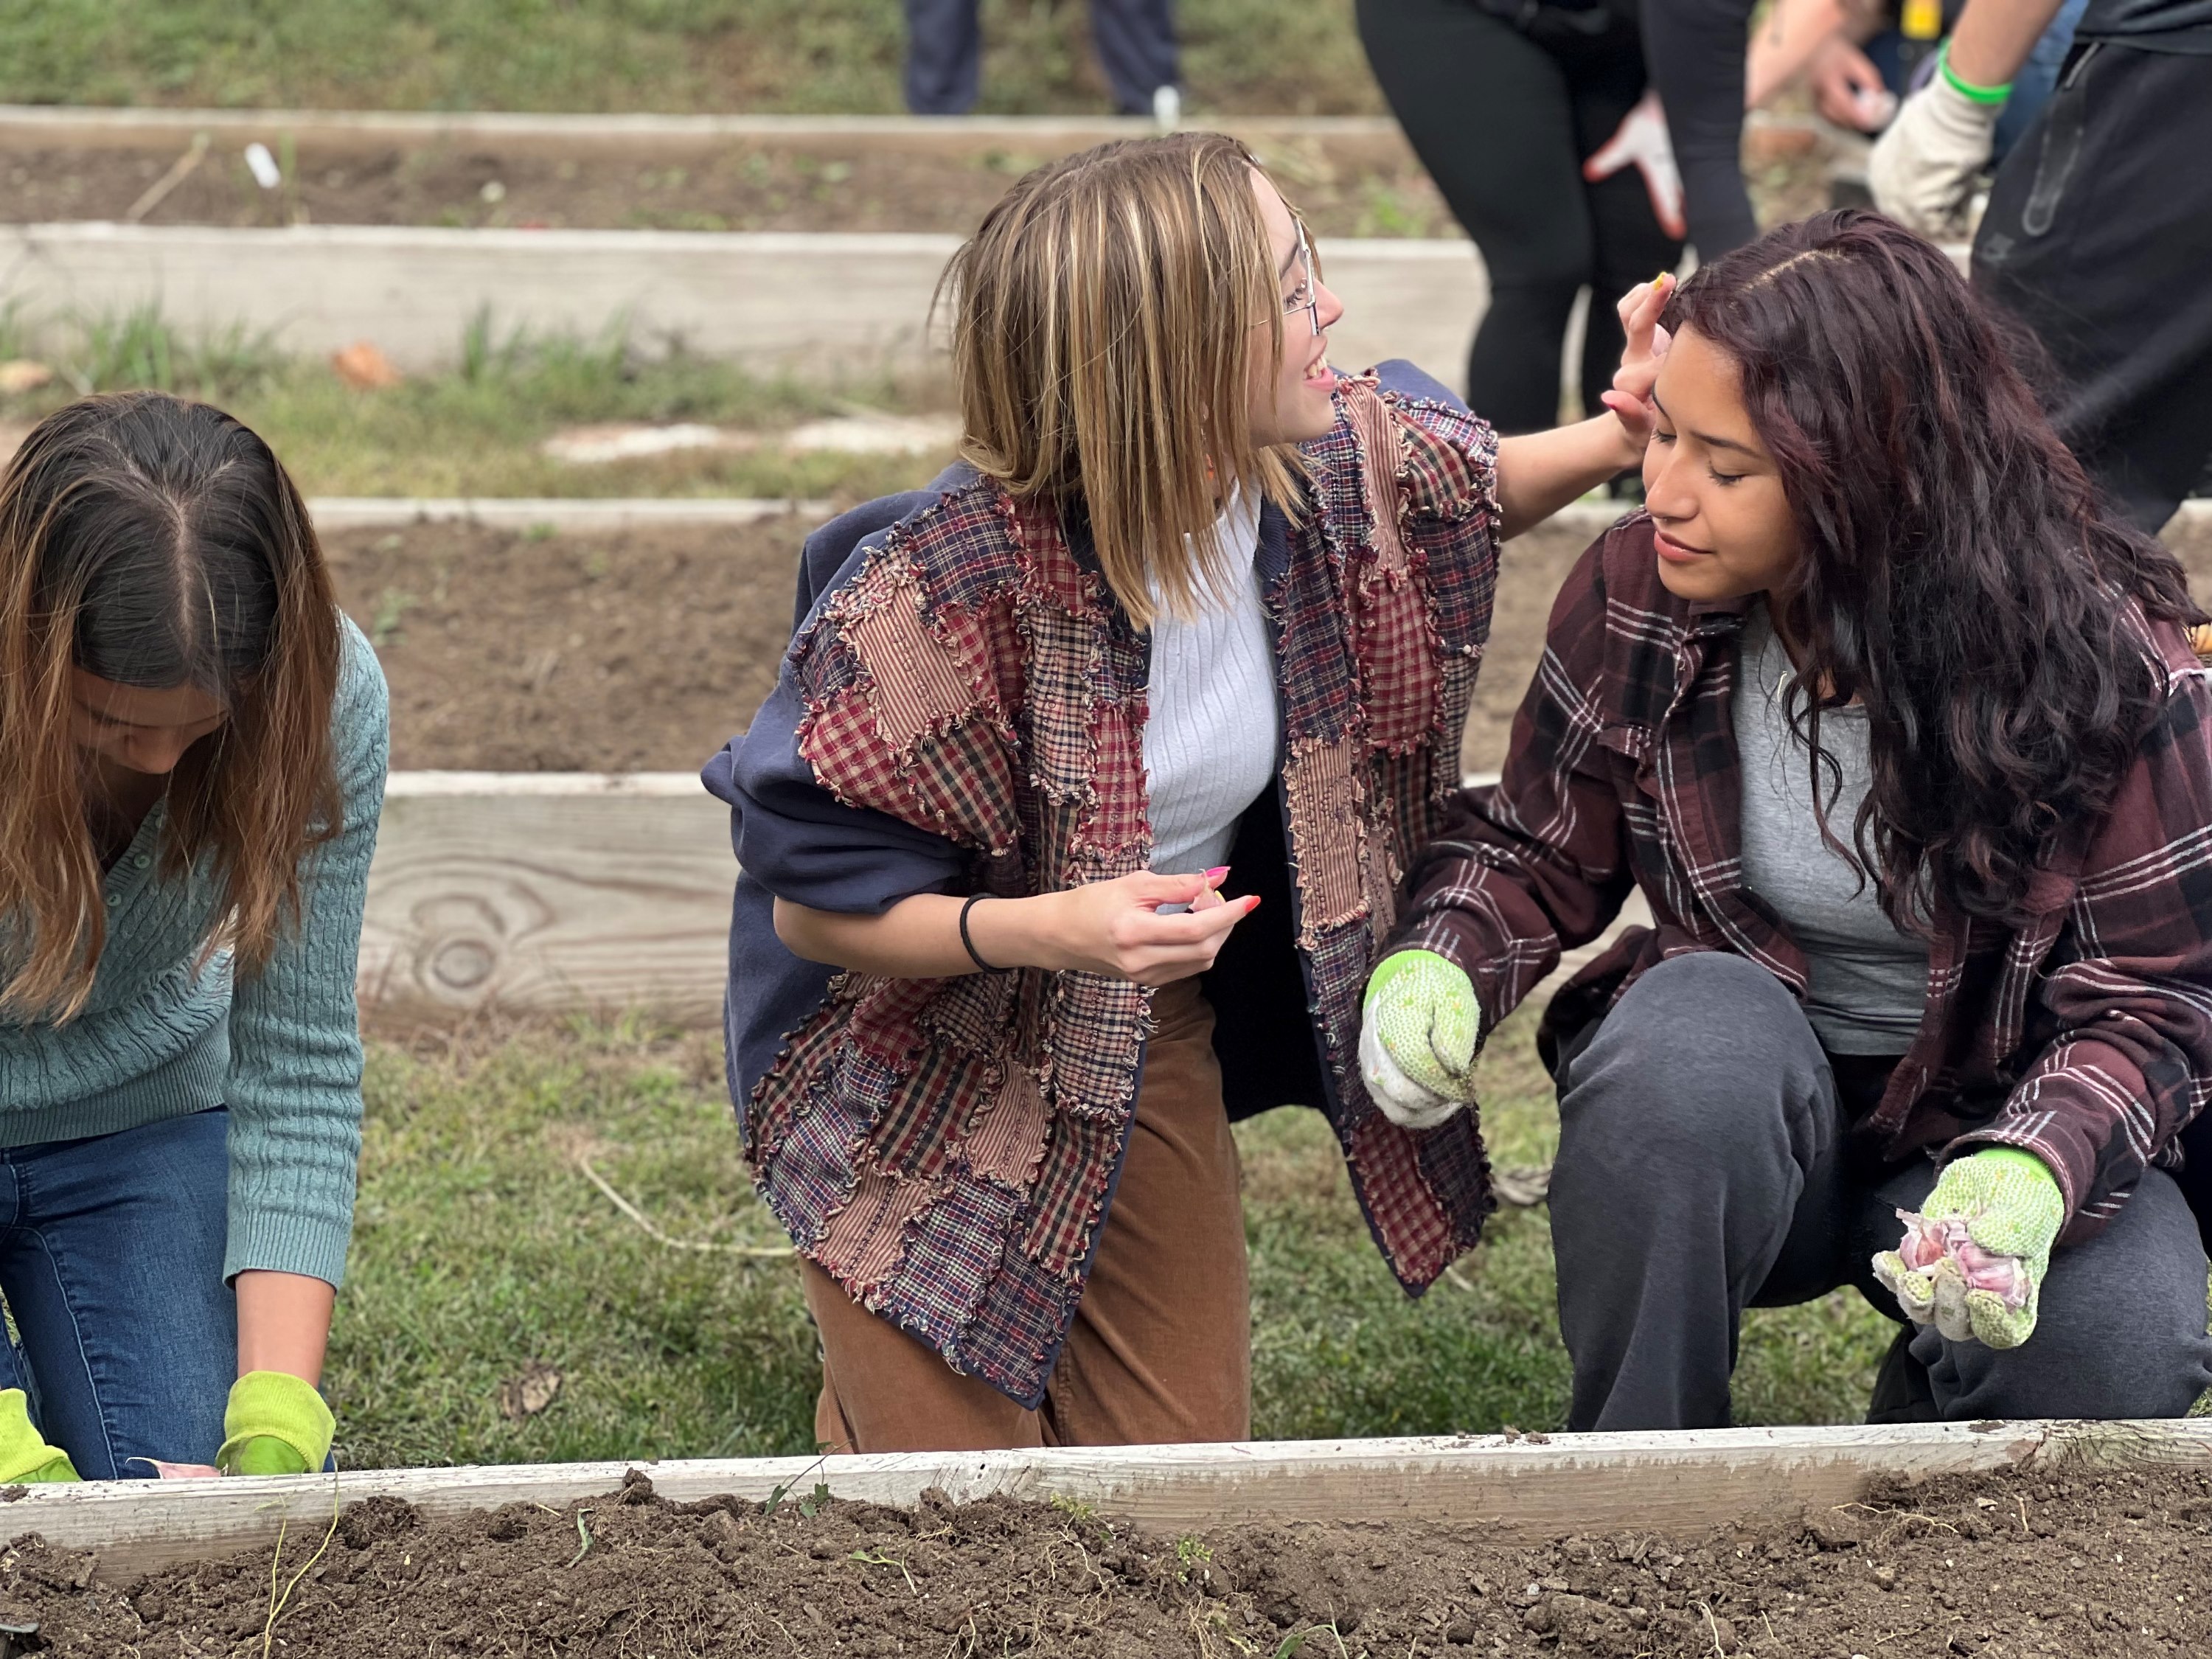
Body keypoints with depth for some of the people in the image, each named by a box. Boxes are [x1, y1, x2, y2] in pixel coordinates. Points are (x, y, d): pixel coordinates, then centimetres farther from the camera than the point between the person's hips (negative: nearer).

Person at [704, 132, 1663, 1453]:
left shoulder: (1329, 469, -16)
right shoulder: (945, 583, -34)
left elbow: (1473, 488, 10)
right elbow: (813, 902, -26)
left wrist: (1623, 438, -10)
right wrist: (1041, 931, -42)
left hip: (1152, 1039, 5)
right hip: (928, 1049, -5)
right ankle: (878, 1370, 31)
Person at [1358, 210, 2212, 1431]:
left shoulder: (2109, 668, -19)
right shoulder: (1637, 596, -11)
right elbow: (1535, 849, 4)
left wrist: (2032, 1173, -36)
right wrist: (1437, 965, -20)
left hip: (1980, 1121, -1)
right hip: (1732, 1108, 1)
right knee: (1696, 1025, -36)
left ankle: (1920, 1429, 7)